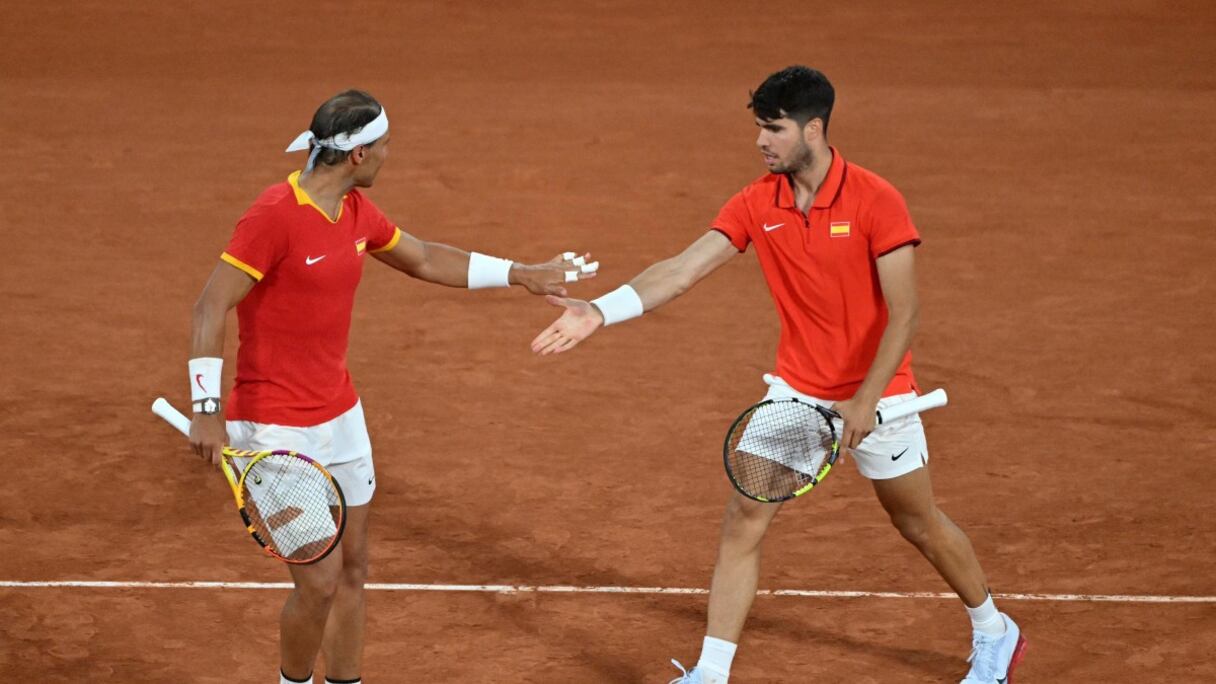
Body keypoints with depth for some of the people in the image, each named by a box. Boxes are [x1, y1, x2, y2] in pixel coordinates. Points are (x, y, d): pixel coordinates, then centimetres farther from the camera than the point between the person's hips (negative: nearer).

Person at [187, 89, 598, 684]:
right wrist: (206, 408, -29)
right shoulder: (274, 215, -21)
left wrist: (521, 274, 21)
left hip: (340, 417, 9)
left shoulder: (356, 211, 5)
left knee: (351, 568, 14)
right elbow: (210, 307, -21)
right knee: (320, 581, -7)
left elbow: (424, 260, 22)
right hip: (277, 430, -8)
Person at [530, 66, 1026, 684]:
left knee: (919, 524, 11)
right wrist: (600, 311, -24)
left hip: (878, 393, -4)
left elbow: (903, 315, -20)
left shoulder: (875, 201, -19)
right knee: (743, 520, -5)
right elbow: (683, 269, -11)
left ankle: (994, 633, 35)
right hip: (797, 389, 4)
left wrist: (864, 403, -25)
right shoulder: (757, 205, -6)